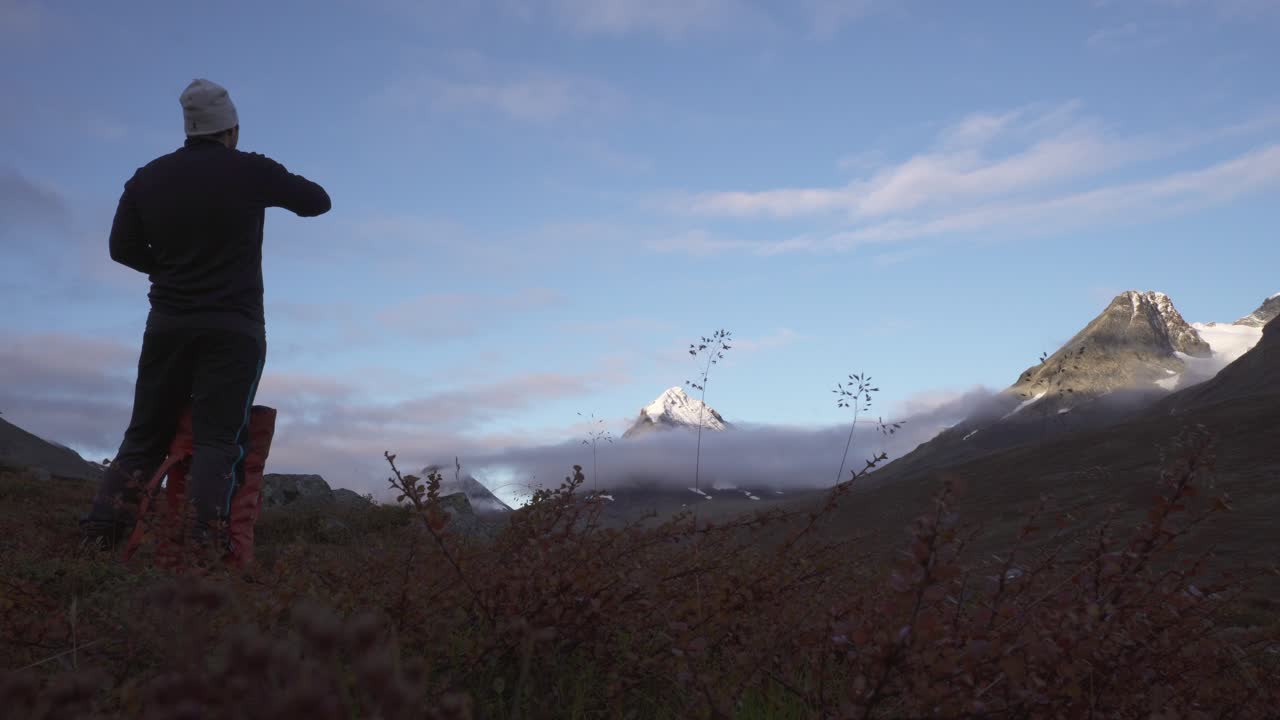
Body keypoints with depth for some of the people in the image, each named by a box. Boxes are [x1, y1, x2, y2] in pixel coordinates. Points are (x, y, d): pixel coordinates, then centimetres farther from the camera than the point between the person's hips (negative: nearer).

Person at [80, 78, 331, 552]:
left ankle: (98, 538, 3)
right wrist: (278, 187, 24)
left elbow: (123, 248, 11)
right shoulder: (251, 172, -5)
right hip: (234, 326, -4)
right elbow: (318, 202, 7)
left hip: (167, 323, 4)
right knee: (218, 440, -5)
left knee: (145, 436, 11)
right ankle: (200, 547, -15)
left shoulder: (147, 178, 6)